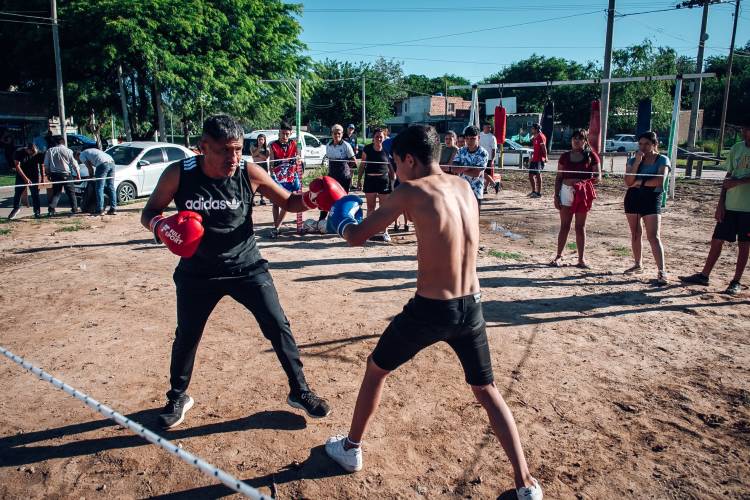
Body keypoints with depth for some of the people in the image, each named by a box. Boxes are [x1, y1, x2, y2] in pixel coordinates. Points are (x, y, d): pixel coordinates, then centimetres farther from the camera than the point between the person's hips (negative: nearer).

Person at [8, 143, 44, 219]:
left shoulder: (39, 154, -13)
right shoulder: (19, 153, -16)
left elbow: (42, 166, -1)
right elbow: (17, 166, -17)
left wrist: (42, 178, 0)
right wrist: (25, 178, -24)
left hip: (34, 176, 0)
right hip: (21, 175, 1)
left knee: (35, 194, -3)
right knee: (17, 193, 7)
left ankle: (37, 212, 4)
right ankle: (16, 208, 27)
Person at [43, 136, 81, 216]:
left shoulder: (49, 151, 2)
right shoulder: (68, 151, -5)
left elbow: (46, 165, 4)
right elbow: (74, 164, -3)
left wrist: (48, 174, 15)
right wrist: (78, 174, 5)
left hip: (55, 174, 3)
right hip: (66, 174, -2)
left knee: (56, 192, 11)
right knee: (71, 192, 9)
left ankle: (51, 209, 0)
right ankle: (74, 209, 10)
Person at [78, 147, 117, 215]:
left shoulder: (81, 155, 14)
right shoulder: (89, 152, 37)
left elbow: (90, 167, 8)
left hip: (103, 164, -7)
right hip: (111, 162, 7)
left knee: (99, 187, -4)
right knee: (110, 187, 8)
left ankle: (99, 210, -6)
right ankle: (113, 209, 7)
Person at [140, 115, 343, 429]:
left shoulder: (249, 173, -15)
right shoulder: (178, 174, -16)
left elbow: (289, 202, -4)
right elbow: (148, 212, -4)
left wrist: (313, 198, -26)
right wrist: (160, 225, -28)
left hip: (246, 267, 0)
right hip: (198, 272, 1)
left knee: (278, 327, -2)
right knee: (186, 336, 14)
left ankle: (300, 392, 18)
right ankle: (178, 397, 40)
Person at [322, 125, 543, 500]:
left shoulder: (410, 192, -12)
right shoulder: (465, 188, 5)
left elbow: (356, 237, -5)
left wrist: (340, 220, 16)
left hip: (430, 310, -5)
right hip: (471, 307, 5)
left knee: (376, 369, 20)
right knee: (487, 391, 21)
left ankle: (350, 449, 38)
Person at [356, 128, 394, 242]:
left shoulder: (387, 150, -2)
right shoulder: (367, 149, 1)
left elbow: (391, 167, 4)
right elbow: (362, 165, 7)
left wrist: (393, 181, 0)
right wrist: (359, 179, 5)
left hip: (384, 180, -1)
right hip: (370, 180, 2)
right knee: (370, 207, 9)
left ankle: (385, 232, 10)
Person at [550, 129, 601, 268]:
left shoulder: (591, 156, 1)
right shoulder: (565, 156, 6)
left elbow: (598, 176, -1)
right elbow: (559, 177, 7)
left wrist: (593, 180, -22)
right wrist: (556, 195, 0)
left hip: (583, 194, -1)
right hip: (567, 191, 1)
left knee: (580, 227, 5)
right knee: (564, 226, 4)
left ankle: (581, 259, 11)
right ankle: (559, 256, 11)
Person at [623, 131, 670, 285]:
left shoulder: (662, 160, -3)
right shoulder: (633, 160, 5)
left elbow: (660, 180, -17)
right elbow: (628, 182, -8)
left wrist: (640, 183, -11)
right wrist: (637, 162, -12)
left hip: (652, 199, -4)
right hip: (633, 199, 4)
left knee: (653, 237, -12)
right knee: (635, 234, 12)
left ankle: (661, 271, -14)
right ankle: (638, 265, 27)